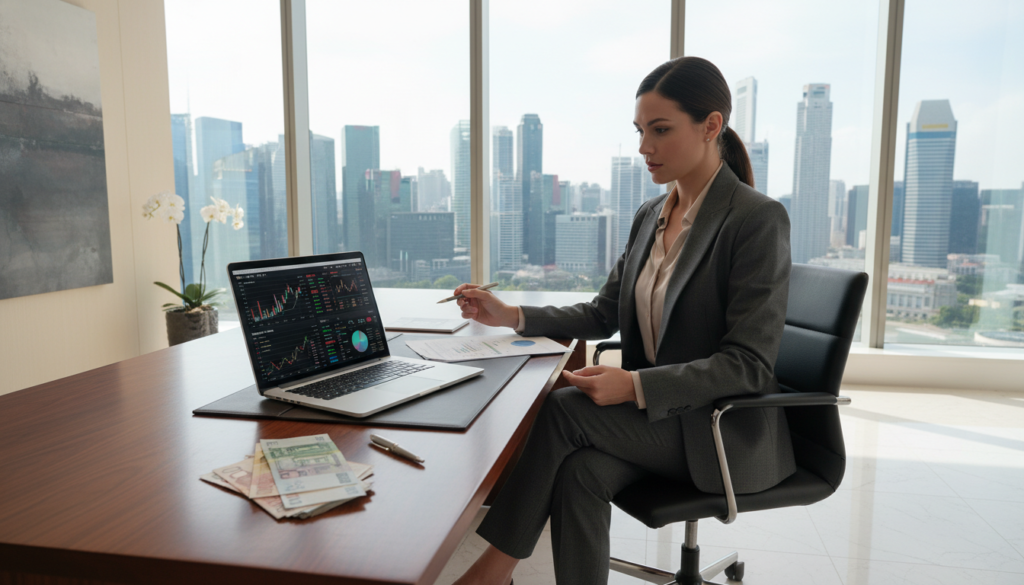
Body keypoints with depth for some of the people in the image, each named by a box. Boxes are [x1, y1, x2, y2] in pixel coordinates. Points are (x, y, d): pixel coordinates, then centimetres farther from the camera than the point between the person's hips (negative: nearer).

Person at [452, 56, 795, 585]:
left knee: (562, 408, -23)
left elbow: (749, 363, -18)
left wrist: (636, 386, -30)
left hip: (725, 432, -5)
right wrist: (511, 316, -3)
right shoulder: (650, 217, 8)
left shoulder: (759, 219, -14)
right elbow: (603, 315, 11)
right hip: (650, 415, 6)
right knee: (579, 473, -25)